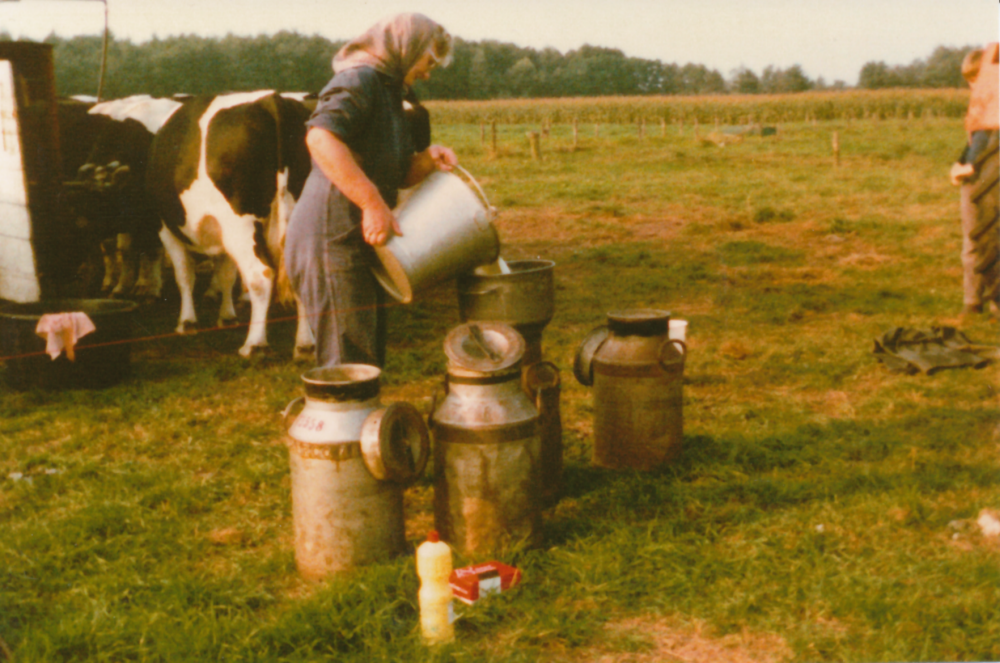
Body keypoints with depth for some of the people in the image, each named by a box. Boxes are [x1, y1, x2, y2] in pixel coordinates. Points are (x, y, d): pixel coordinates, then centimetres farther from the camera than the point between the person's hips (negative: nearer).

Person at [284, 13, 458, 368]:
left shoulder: (389, 93, 21)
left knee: (369, 361, 16)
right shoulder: (358, 80, -10)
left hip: (362, 246, 10)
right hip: (331, 242, -10)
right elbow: (321, 138, -30)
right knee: (349, 368, -7)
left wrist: (428, 159, 4)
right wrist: (373, 203, -32)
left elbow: (399, 174, 25)